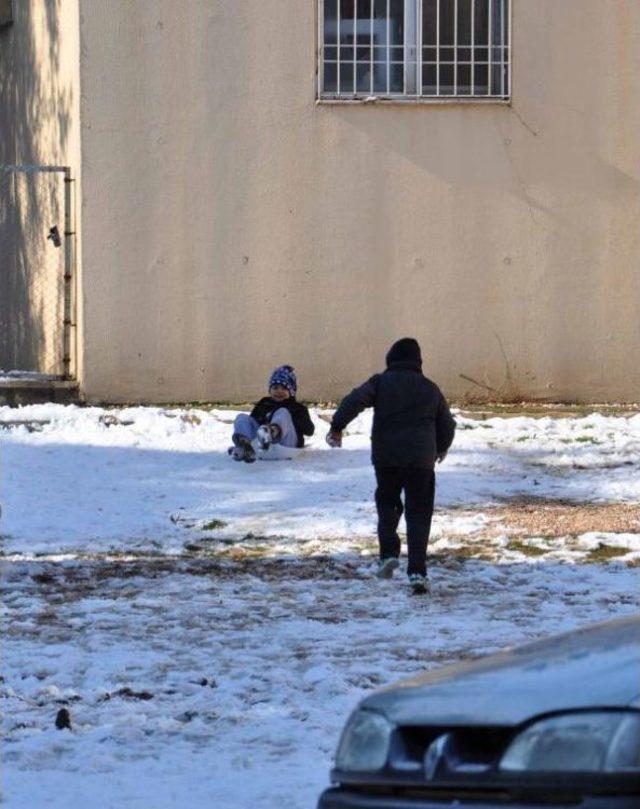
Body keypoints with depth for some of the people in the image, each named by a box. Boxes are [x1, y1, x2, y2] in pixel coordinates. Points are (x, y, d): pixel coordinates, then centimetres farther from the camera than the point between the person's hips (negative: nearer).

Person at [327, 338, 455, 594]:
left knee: (387, 503, 22)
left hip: (386, 458, -1)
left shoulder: (381, 382, 3)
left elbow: (354, 401, -14)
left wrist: (337, 426, -13)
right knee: (418, 513, 4)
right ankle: (417, 571, -8)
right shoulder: (430, 389, 10)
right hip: (421, 460, 1)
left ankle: (388, 553, 5)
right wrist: (441, 449, 35)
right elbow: (447, 425, 17)